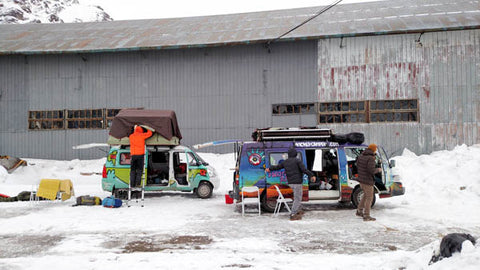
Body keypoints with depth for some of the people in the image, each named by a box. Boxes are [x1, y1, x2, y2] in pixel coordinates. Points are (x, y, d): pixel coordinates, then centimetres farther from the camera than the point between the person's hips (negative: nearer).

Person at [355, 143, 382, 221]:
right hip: (368, 181, -8)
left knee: (366, 195, 24)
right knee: (369, 198, 2)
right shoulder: (370, 158, -20)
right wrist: (378, 170, -6)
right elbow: (372, 170, -24)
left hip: (361, 179, 8)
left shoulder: (361, 156, 5)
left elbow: (358, 166, 13)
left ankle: (359, 211, 28)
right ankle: (366, 216, 4)